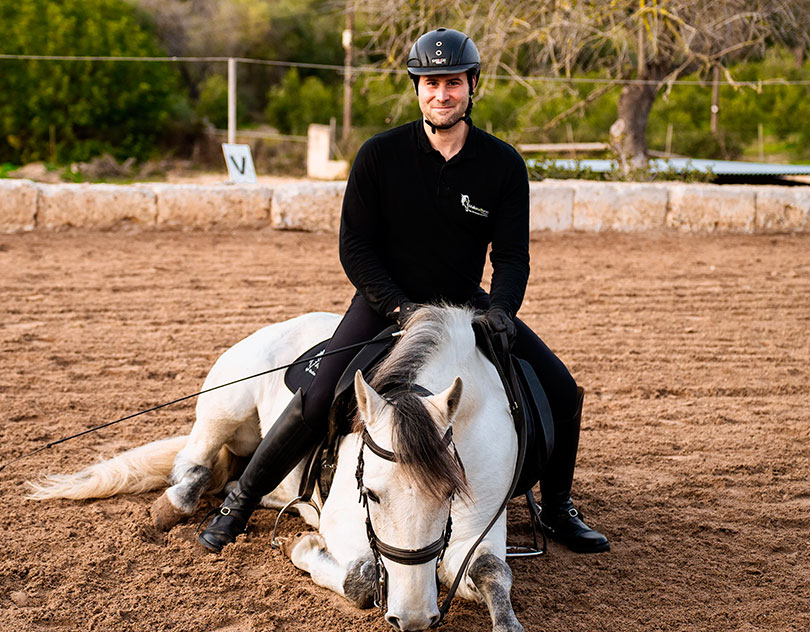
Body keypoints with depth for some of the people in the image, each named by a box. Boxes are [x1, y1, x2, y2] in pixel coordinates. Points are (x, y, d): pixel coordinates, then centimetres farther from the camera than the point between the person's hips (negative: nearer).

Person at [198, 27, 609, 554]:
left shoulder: (503, 164, -6)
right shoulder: (380, 155, -11)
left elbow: (512, 253, -3)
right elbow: (355, 248, -9)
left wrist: (500, 308, -23)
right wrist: (401, 307, -21)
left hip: (466, 304, 3)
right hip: (386, 302, -2)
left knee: (560, 390, -5)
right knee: (317, 404, -20)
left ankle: (558, 510, 18)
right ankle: (241, 502, 2)